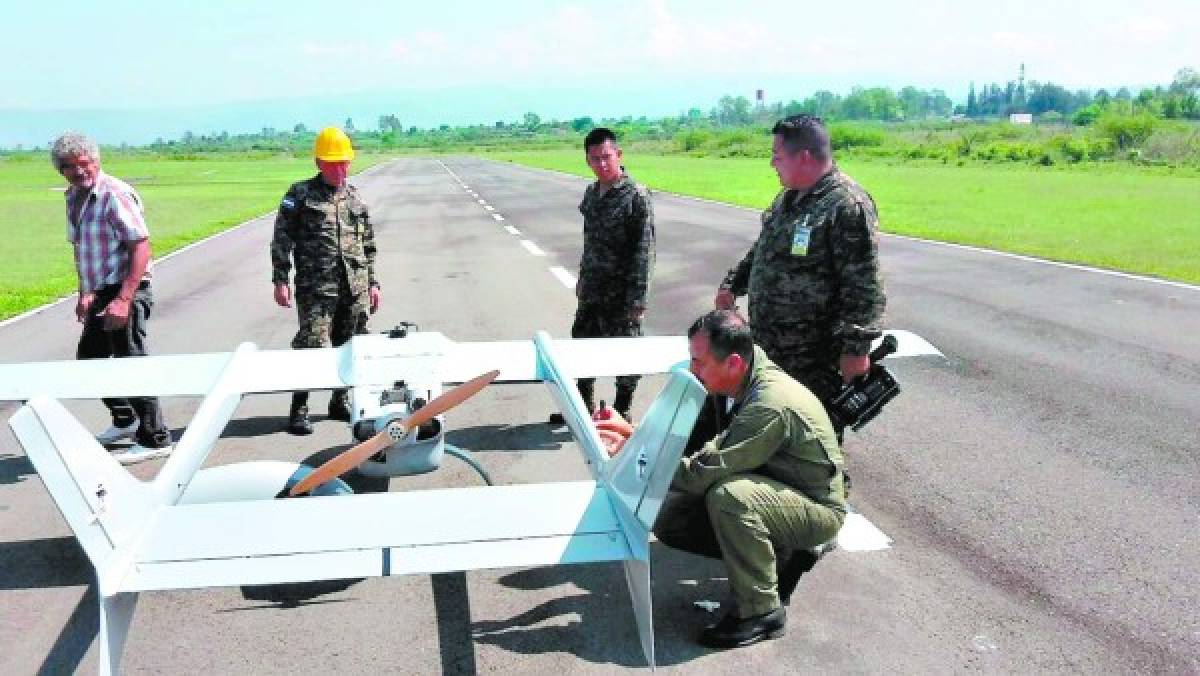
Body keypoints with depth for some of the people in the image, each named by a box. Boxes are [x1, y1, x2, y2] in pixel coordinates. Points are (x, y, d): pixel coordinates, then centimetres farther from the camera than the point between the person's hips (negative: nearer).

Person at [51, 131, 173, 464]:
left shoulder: (114, 194, -16)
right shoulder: (74, 197, 11)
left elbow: (142, 247, -22)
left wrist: (123, 300, -27)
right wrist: (85, 293, 17)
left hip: (125, 293, -9)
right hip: (100, 294, 9)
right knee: (88, 359, 19)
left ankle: (155, 439, 6)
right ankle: (125, 421, 36)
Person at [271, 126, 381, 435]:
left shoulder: (355, 198, 16)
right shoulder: (300, 195, 2)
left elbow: (368, 244, 20)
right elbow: (282, 239, -1)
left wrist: (372, 282, 16)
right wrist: (280, 280, -8)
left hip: (355, 288, 5)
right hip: (316, 286, -4)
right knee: (312, 345, -8)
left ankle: (340, 400, 24)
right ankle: (299, 408, 2)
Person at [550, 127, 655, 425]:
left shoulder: (636, 196, -14)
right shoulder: (591, 193, 7)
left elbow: (644, 251, -16)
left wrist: (637, 299, -19)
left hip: (621, 294, -7)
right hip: (592, 290, 7)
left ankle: (622, 412, 21)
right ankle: (584, 406, 33)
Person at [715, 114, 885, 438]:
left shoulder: (848, 205, -18)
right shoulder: (788, 198, 11)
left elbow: (863, 285, -21)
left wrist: (856, 348, -23)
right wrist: (733, 283, 21)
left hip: (815, 356, -9)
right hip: (768, 348, 9)